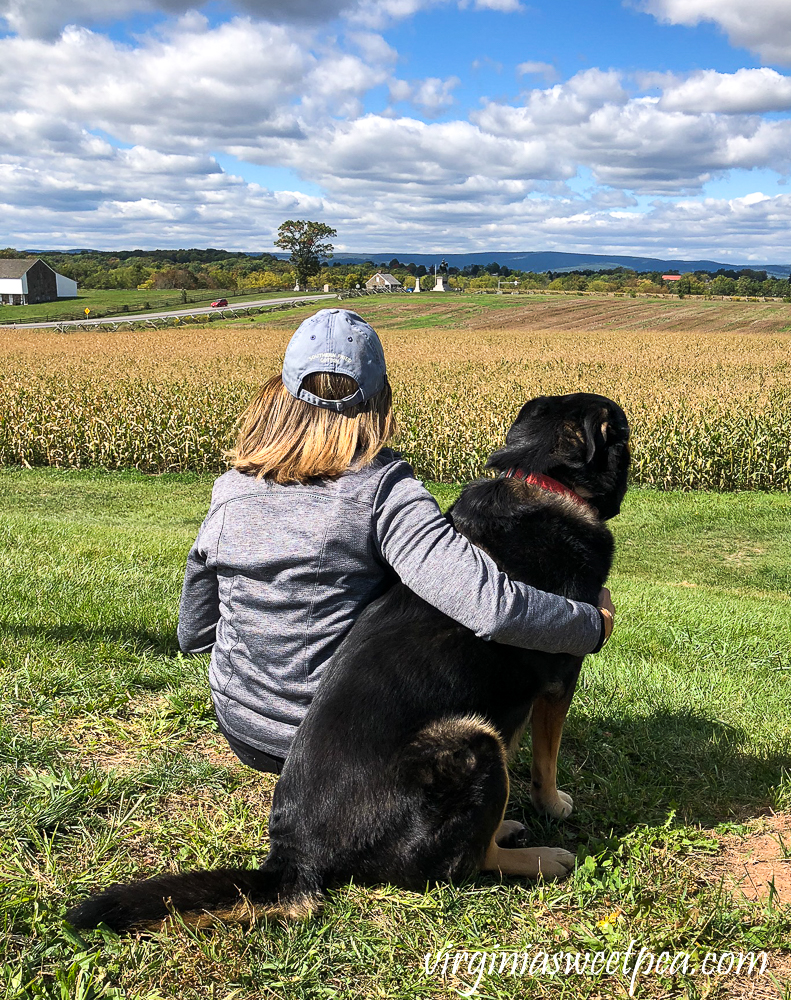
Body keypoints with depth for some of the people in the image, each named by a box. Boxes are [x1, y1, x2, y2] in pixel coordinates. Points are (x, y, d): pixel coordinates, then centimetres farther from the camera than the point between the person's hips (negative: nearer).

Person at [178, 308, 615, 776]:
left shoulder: (231, 491, -7)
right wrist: (594, 624, -16)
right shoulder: (385, 492, -21)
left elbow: (193, 635, 6)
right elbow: (489, 607, -33)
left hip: (244, 735, 4)